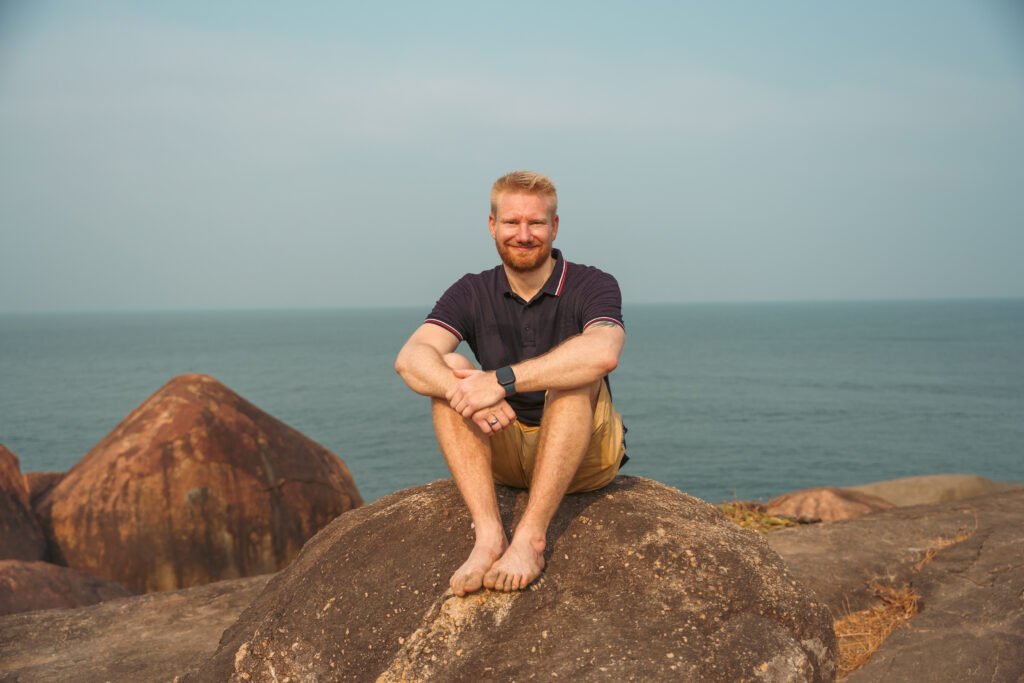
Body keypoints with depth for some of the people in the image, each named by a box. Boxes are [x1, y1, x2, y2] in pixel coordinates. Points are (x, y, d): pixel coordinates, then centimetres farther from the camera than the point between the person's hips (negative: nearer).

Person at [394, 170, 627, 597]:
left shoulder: (592, 286, -10)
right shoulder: (472, 294, 0)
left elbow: (603, 352, -35)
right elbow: (410, 358, -19)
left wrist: (504, 381, -40)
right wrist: (465, 392, -40)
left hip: (585, 455, -3)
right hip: (505, 453, 3)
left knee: (574, 371, -30)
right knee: (450, 368, -20)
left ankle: (530, 539, -35)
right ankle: (488, 536, -33)